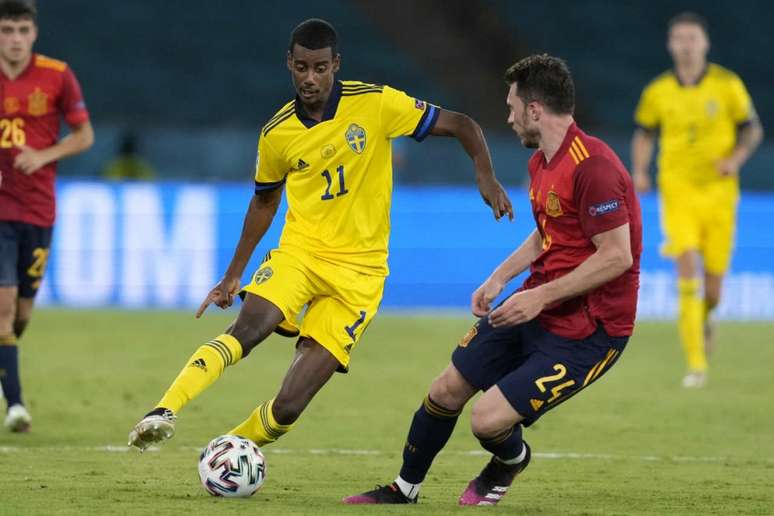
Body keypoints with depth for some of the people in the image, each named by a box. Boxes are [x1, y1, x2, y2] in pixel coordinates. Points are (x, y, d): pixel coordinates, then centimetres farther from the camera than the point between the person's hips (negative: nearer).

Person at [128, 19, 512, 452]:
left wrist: (486, 177, -19)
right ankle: (164, 412, -37)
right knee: (246, 331, -32)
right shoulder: (277, 133, 1)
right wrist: (234, 274, 19)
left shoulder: (376, 104, -7)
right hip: (299, 252, 2)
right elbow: (266, 200, 19)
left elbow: (462, 125, -1)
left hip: (358, 271, -2)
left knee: (288, 407, -12)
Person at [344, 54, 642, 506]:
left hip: (587, 328, -9)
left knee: (488, 419, -16)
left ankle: (509, 462, 21)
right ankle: (405, 489, 32)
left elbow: (617, 256, -26)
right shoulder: (542, 162, 8)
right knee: (446, 390, 10)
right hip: (537, 307, 9)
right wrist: (500, 278, 9)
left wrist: (541, 297, -24)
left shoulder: (592, 167, -24)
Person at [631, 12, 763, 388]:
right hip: (677, 191, -1)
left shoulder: (727, 85, -2)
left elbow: (752, 129, 7)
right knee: (688, 273, -18)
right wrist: (639, 171, -1)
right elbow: (644, 134, 16)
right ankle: (696, 365, -16)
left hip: (718, 191, 1)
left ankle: (703, 319, 41)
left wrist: (737, 158, -11)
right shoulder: (657, 92, 2)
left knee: (712, 286, 3)